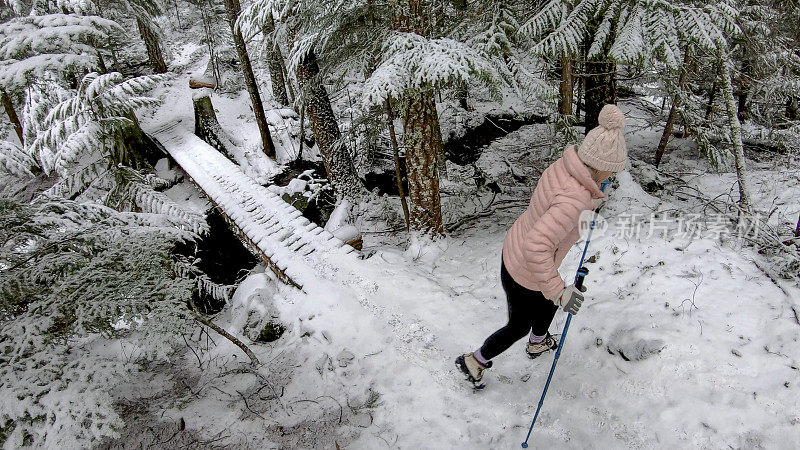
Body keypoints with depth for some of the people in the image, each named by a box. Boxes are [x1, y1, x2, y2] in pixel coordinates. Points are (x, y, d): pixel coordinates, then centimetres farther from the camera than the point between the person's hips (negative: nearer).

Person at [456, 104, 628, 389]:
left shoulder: (562, 167, -11)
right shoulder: (574, 198, -37)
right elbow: (536, 246, -43)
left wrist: (591, 202, 16)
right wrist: (559, 291, -37)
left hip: (514, 249, 9)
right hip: (525, 277, -8)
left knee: (552, 299, 35)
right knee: (519, 327, 20)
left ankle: (537, 344, 65)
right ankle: (474, 362, 43)